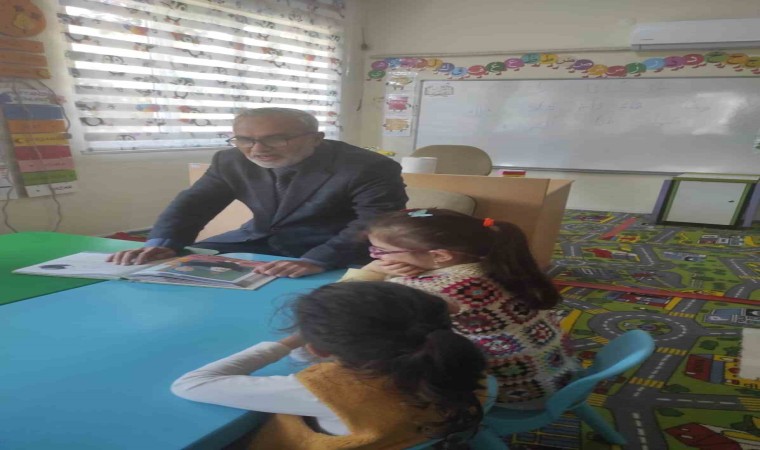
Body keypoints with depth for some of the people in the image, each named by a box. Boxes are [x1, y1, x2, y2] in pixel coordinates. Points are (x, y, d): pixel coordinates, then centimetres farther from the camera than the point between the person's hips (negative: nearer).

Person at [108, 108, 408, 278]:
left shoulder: (370, 168, -20)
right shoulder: (231, 161, -4)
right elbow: (193, 203, -1)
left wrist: (316, 261, -42)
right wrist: (161, 244, -21)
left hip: (336, 253, -4)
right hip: (257, 242, 5)